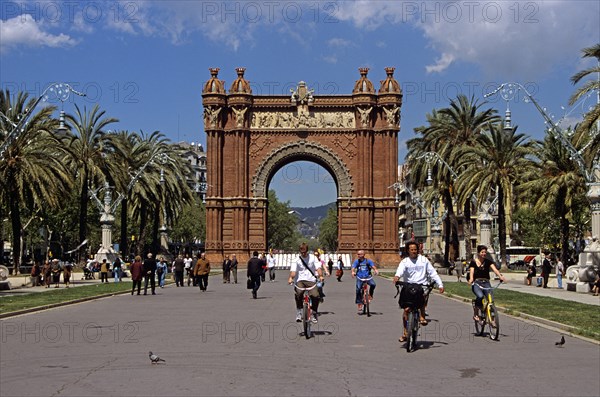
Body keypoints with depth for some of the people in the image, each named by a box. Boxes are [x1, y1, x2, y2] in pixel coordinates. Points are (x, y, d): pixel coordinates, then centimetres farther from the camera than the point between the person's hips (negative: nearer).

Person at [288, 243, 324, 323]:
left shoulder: (313, 258, 6)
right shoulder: (296, 260, 5)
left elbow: (318, 268, -4)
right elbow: (293, 271, -7)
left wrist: (320, 276, -24)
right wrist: (290, 278, -28)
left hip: (311, 280, 0)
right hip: (300, 280, 0)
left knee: (315, 295, -22)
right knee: (298, 293, -31)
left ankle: (313, 314, 1)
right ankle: (299, 312, -12)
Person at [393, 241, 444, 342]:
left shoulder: (424, 260, 10)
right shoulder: (404, 262, 5)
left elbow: (433, 273, 11)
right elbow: (400, 270, -17)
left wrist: (440, 284, 2)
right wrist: (397, 276, -40)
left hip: (421, 285, 0)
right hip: (408, 286, 0)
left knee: (421, 293, -35)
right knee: (406, 309, -3)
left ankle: (422, 316, -21)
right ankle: (405, 332, 12)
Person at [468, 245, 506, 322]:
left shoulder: (488, 262, 8)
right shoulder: (473, 262, 4)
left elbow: (494, 269, -8)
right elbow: (471, 271, -10)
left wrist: (500, 276, -28)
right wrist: (471, 279, -32)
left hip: (486, 283, 3)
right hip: (476, 283, -3)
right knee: (480, 296, -31)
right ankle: (475, 314, -11)